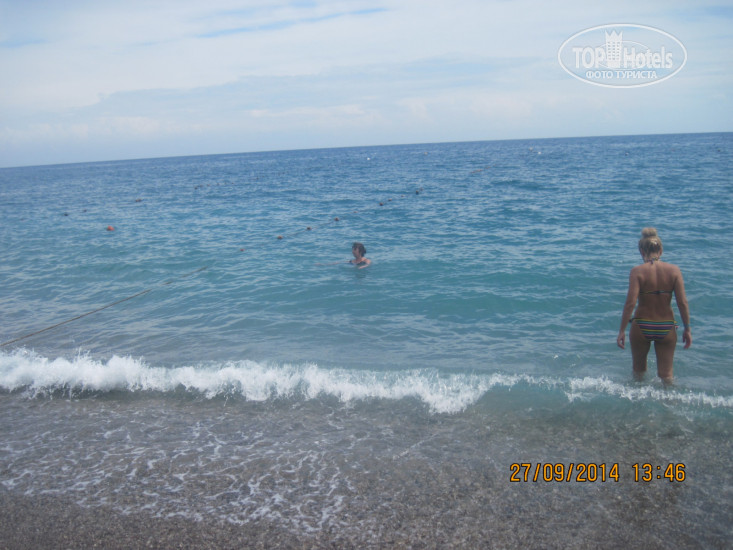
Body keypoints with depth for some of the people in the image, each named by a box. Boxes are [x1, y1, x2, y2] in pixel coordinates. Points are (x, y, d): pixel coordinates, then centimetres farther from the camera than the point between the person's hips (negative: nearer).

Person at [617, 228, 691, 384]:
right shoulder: (674, 270, -6)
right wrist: (687, 329, 3)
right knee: (666, 376, 14)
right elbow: (683, 303, -7)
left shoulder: (637, 271, -12)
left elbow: (630, 303, -17)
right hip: (666, 328, 1)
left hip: (641, 327, -1)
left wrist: (622, 330, -11)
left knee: (638, 372, 21)